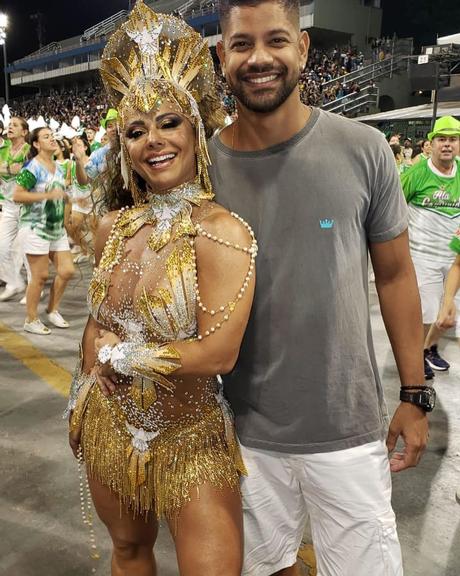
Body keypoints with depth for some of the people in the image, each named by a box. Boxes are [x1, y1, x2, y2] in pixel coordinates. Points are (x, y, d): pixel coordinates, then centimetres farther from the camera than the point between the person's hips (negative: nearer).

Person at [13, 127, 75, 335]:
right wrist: (47, 195, -22)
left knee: (66, 270, 4)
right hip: (35, 227, -7)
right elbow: (17, 195, -20)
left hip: (57, 228, 8)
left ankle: (53, 310, 24)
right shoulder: (32, 167, -12)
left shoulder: (60, 168, 13)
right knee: (40, 276, -3)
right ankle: (31, 320, 12)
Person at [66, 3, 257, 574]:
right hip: (108, 429, 6)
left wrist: (120, 354, -15)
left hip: (188, 438, -5)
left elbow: (217, 354, -25)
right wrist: (94, 369, 5)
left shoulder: (222, 232, -21)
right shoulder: (112, 228, -2)